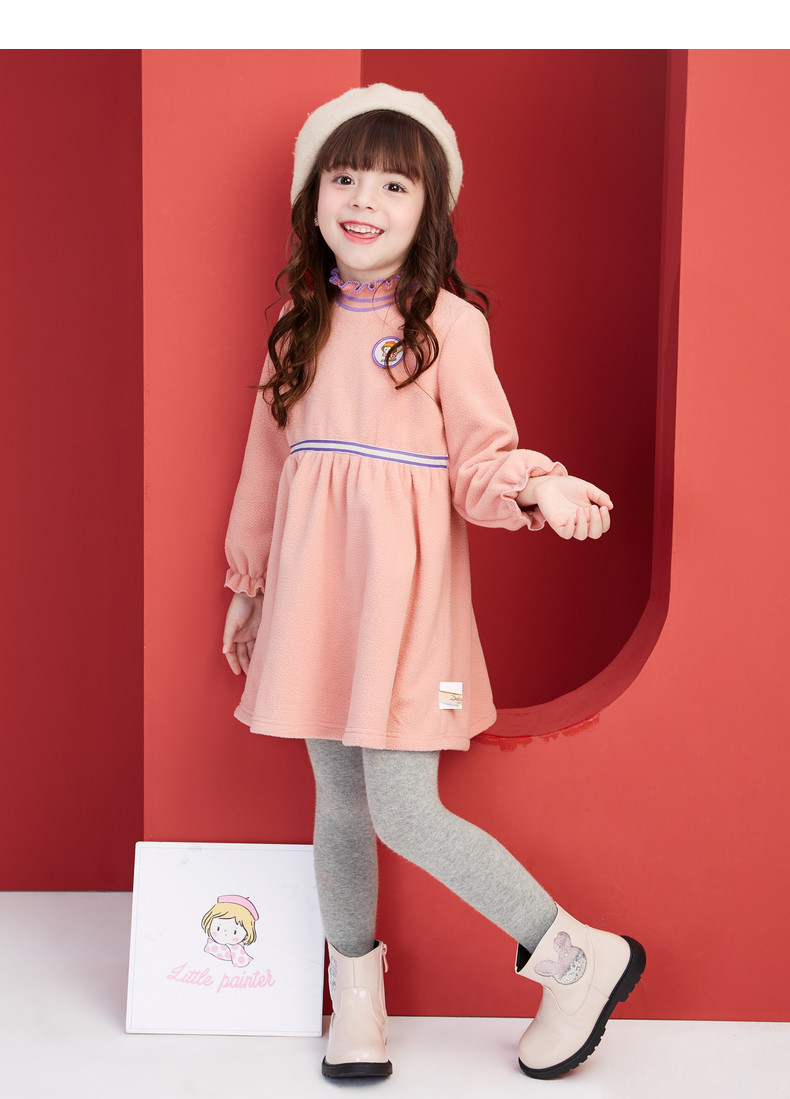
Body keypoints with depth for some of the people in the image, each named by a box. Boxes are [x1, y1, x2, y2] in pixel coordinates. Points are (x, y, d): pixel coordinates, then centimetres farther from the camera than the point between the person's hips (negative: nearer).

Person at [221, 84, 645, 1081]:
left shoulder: (448, 323, -4)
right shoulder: (302, 320, 12)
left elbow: (481, 463, -4)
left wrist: (538, 487, -26)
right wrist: (248, 583, 22)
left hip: (402, 588, -5)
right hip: (312, 585, 5)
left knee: (402, 812, -7)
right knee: (338, 802, 12)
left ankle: (579, 958, 14)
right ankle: (355, 989, 34)